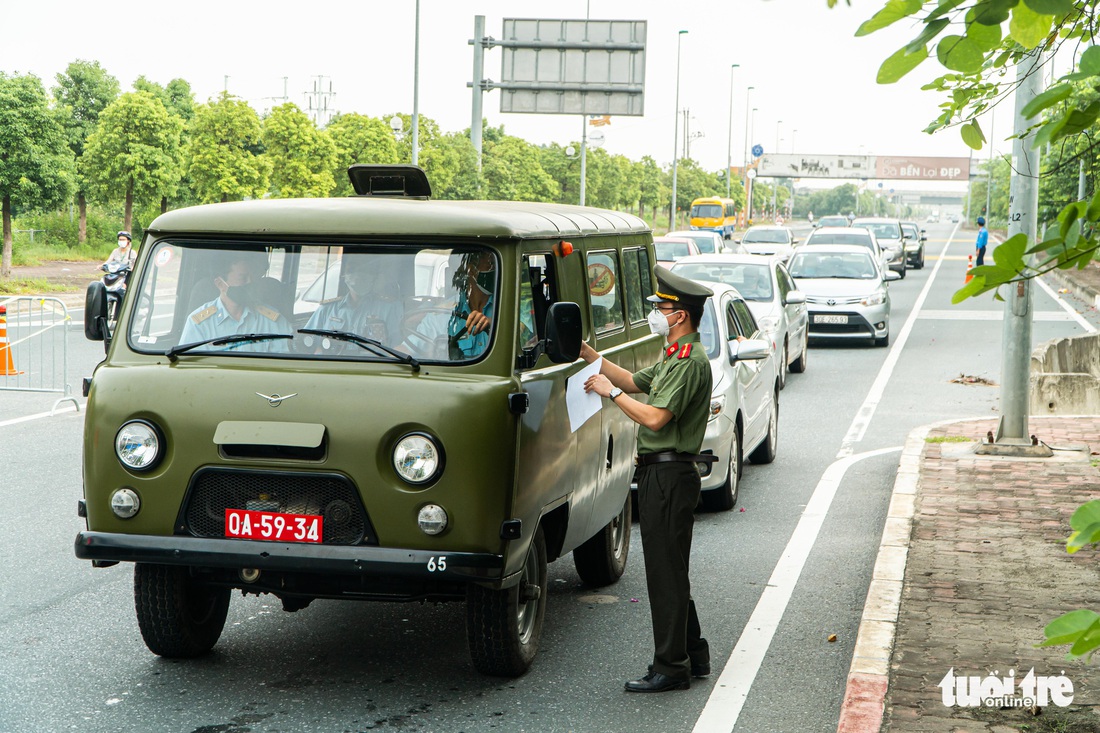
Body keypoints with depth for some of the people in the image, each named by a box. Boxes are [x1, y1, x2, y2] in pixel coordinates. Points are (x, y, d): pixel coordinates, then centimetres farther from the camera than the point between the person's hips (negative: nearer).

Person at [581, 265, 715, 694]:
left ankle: (671, 667, -2)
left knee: (665, 572, -6)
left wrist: (610, 391, -14)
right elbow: (633, 382, 27)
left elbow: (655, 417, -24)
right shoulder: (674, 357, 17)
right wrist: (587, 353, 21)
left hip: (670, 476, -11)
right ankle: (693, 654, 25)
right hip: (660, 472, 11)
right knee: (670, 570, 16)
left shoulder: (691, 361, -17)